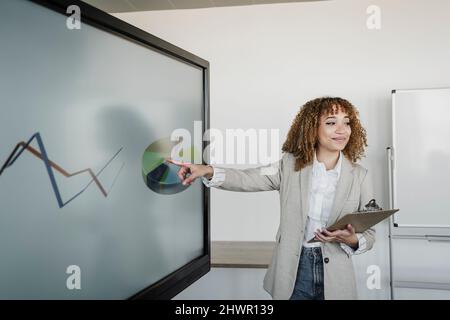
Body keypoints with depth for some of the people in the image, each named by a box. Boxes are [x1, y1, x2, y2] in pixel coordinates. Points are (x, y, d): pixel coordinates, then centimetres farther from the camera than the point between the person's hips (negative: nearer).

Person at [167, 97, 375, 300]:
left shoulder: (359, 176, -3)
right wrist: (208, 171, -26)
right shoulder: (290, 164, -3)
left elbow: (369, 234, 1)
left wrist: (352, 240, -21)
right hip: (292, 272, 0)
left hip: (336, 278, 1)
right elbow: (245, 179, -9)